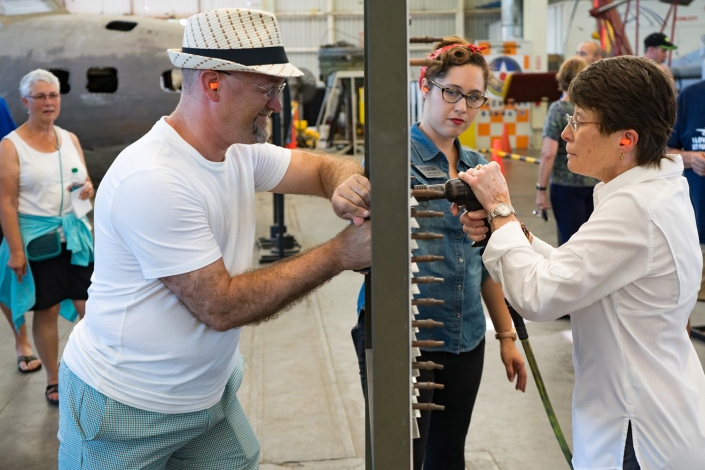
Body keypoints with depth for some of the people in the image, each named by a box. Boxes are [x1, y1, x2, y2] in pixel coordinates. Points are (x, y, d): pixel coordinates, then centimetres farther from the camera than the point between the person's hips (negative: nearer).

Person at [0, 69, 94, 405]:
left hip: (73, 233, 4)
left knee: (87, 304, 3)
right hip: (36, 237, -4)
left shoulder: (70, 139, 8)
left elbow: (85, 183, 17)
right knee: (47, 310, 6)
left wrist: (88, 189, -8)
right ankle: (54, 380, 22)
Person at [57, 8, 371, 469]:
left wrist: (345, 184, -22)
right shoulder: (152, 179, -27)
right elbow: (221, 306, -27)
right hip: (126, 407, -7)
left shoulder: (242, 152, -2)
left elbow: (325, 167, 5)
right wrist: (340, 253, -26)